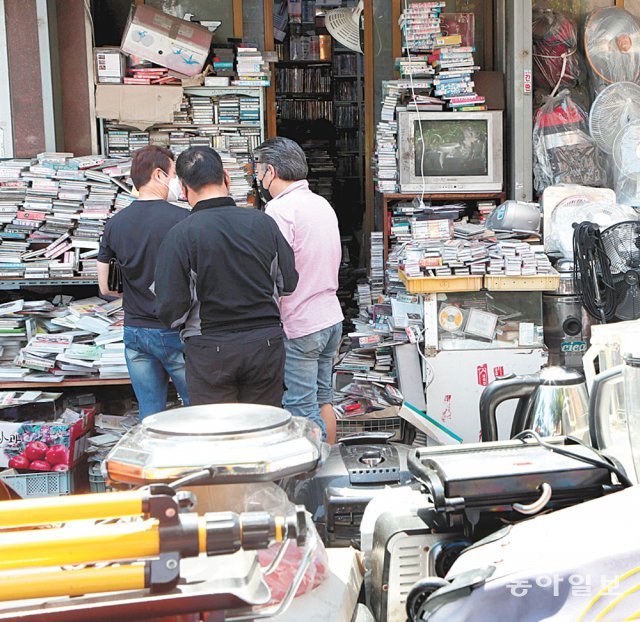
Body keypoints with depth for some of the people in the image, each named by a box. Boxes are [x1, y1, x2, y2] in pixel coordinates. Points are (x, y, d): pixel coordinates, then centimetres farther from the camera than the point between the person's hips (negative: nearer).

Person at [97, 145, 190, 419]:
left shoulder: (115, 224, 2)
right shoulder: (182, 219, -13)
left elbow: (106, 288, 9)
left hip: (135, 331, 5)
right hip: (175, 332, -5)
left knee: (149, 415, 11)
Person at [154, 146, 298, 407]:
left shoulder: (180, 235, -12)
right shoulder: (264, 223, -2)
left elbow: (171, 309, -12)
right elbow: (289, 285, 7)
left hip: (210, 350, -3)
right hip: (267, 344, 3)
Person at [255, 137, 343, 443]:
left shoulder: (280, 209, -16)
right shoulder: (322, 204, 12)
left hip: (298, 327, -9)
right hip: (331, 318, 9)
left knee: (303, 410, -2)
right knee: (323, 399, 17)